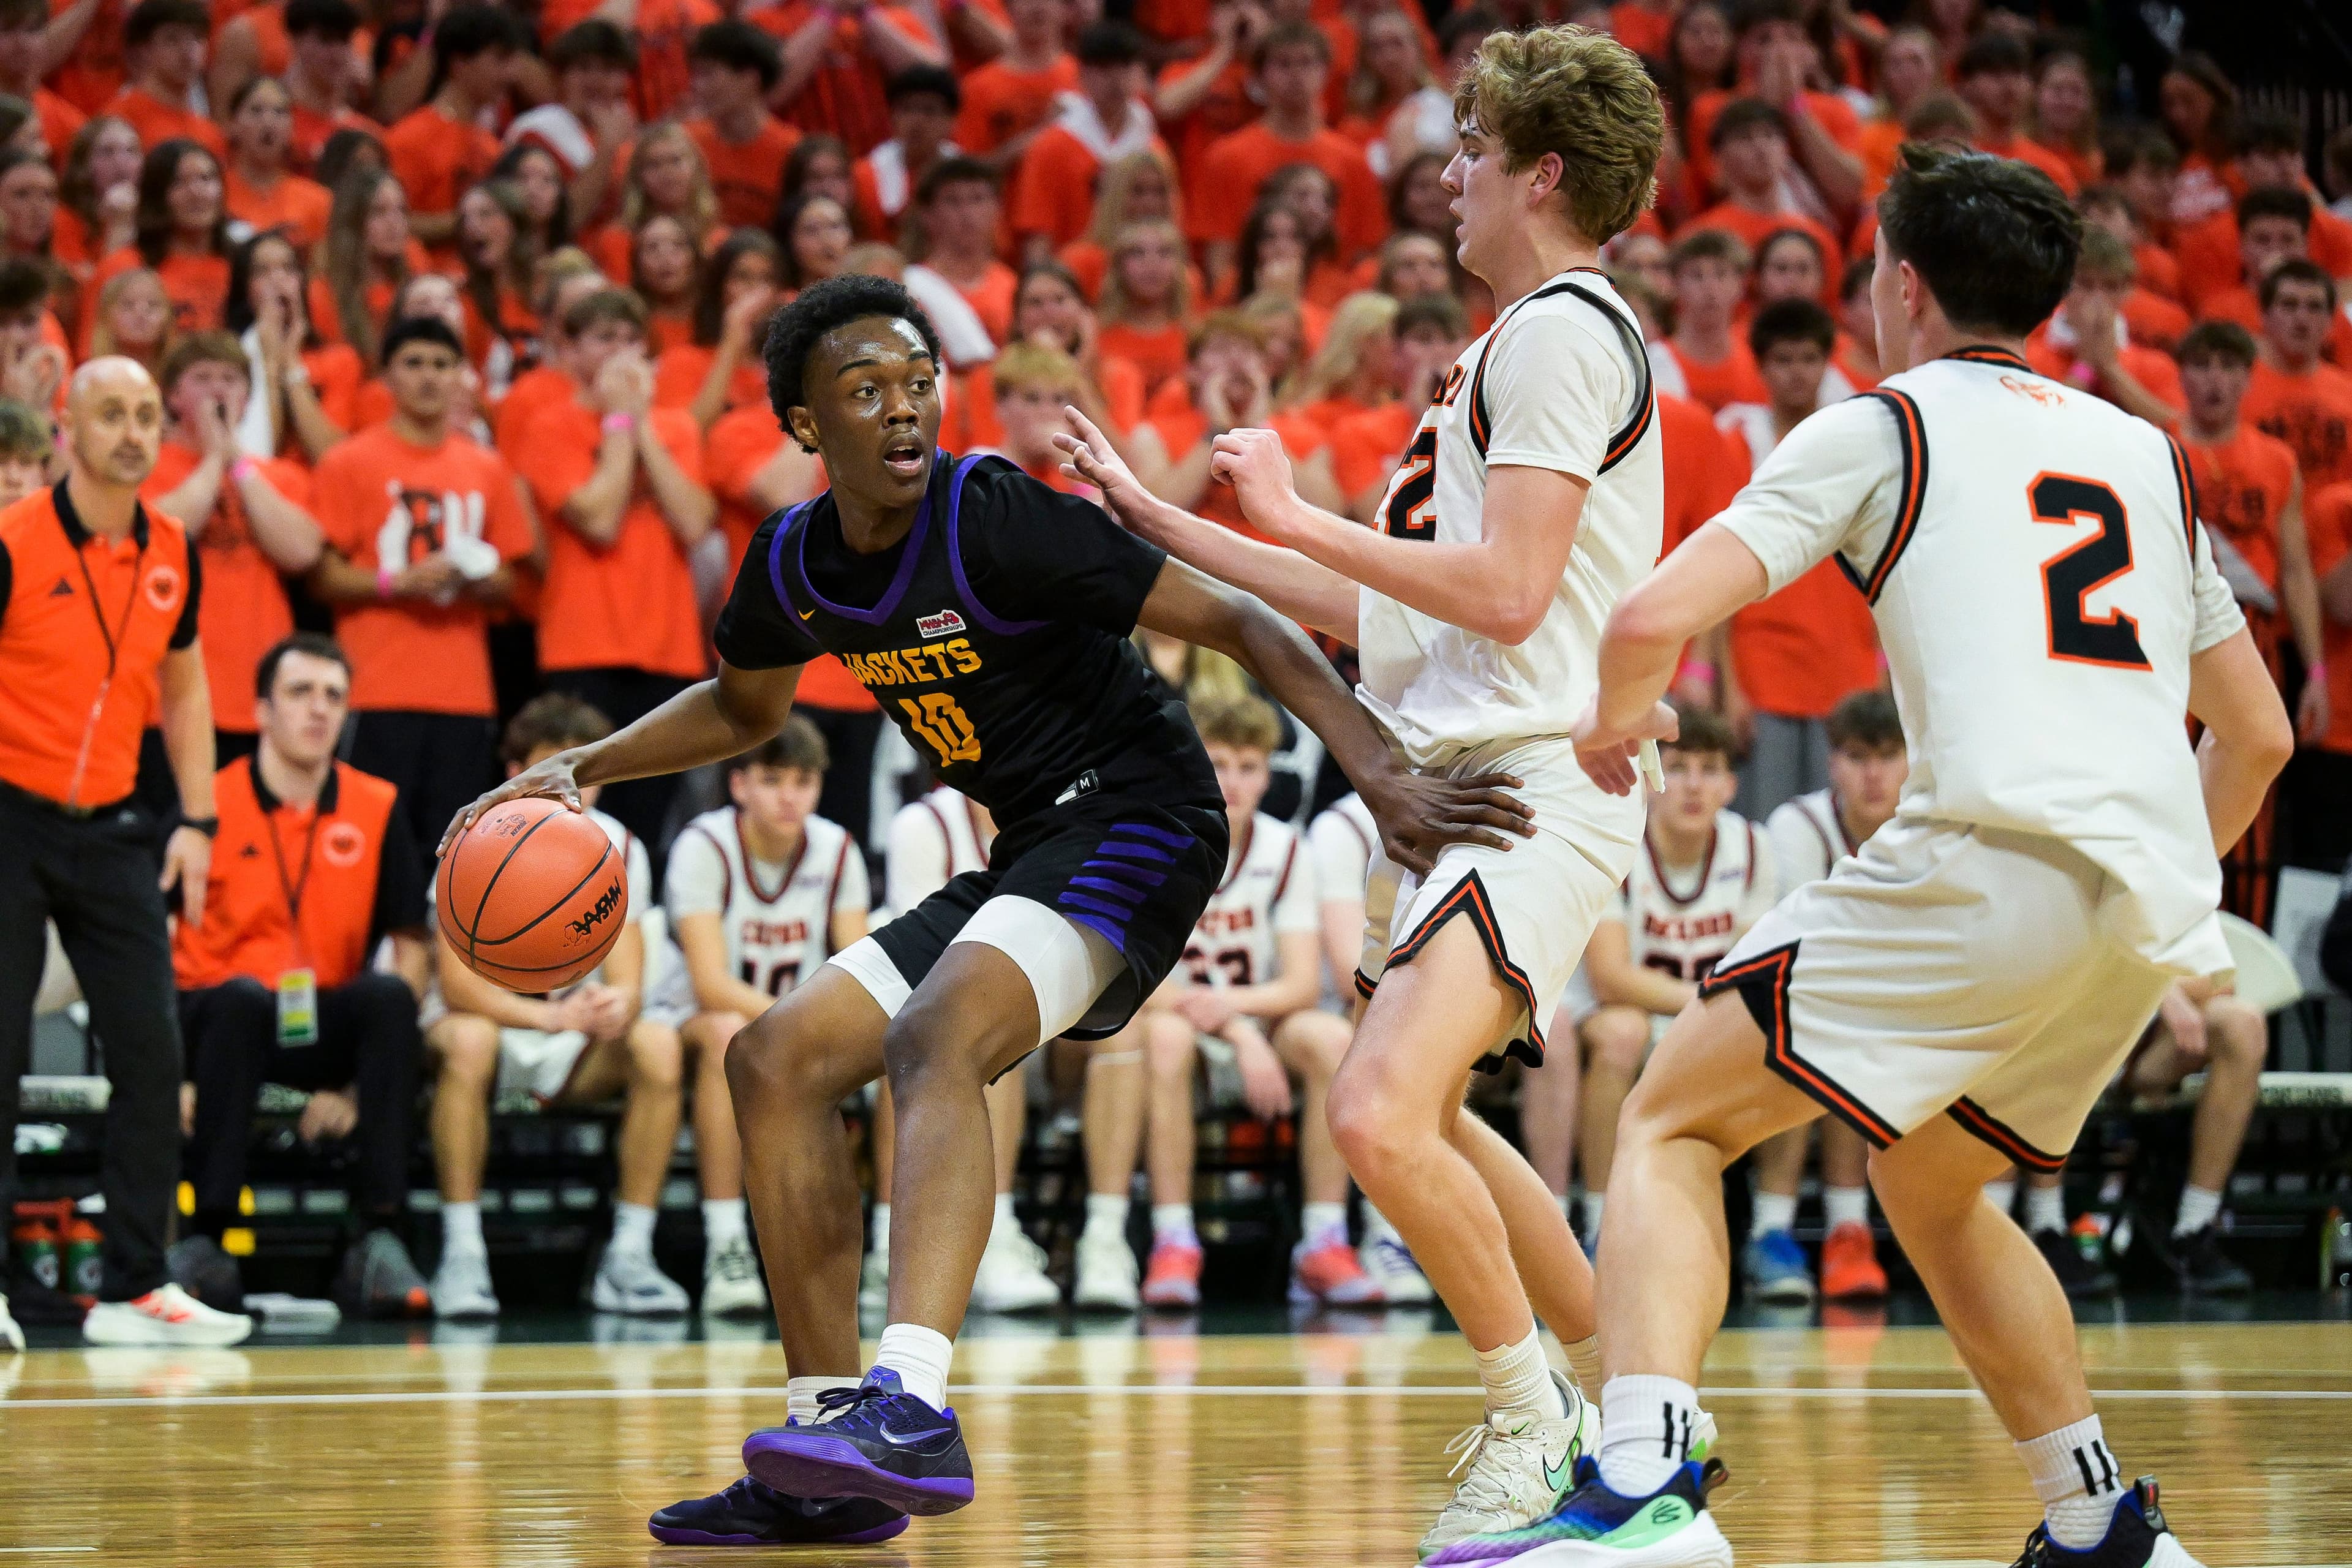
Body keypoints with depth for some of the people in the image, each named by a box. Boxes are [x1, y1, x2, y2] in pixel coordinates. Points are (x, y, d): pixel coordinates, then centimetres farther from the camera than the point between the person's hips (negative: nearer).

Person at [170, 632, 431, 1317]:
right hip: (218, 1021, -2)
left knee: (388, 995, -29)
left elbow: (413, 949, 3)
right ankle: (207, 1240, -32)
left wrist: (363, 1083, -7)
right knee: (243, 997, -36)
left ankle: (378, 1241, -30)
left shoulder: (376, 809, 4)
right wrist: (174, 1076, -18)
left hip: (324, 1031, 2)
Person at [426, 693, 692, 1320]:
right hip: (492, 1018, -3)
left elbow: (626, 983, -10)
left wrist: (617, 1006, -38)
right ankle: (461, 1256, -34)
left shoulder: (619, 849, -4)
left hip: (576, 1054, 3)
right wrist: (555, 1015, -41)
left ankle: (628, 1256, -22)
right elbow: (458, 986, -23)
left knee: (658, 1043, -27)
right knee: (466, 1039, -38)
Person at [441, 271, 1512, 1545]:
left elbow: (1241, 625, -21)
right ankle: (832, 1448, 5)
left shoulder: (995, 521, -20)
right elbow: (744, 707, 27)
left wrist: (1381, 777, -33)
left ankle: (914, 1408, -47)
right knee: (776, 1060, 4)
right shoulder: (794, 566, 3)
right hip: (1024, 855, 9)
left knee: (934, 1037, -32)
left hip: (1136, 820, -9)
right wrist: (580, 770, 14)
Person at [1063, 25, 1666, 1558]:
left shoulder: (1562, 331, -10)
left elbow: (1506, 592, -21)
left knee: (1383, 1113, -26)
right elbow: (1383, 609, 24)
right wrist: (1159, 523, 27)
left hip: (1533, 784, -11)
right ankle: (1620, 1404, 35)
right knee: (1423, 1118, 24)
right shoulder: (1529, 344, 22)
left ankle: (1537, 1418, -10)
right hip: (1453, 780, 11)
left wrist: (1298, 515, -10)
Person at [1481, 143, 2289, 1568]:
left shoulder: (1879, 430, 8)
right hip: (2156, 901, 6)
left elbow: (1657, 618, -4)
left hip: (1998, 859, -6)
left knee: (1672, 1122, 1)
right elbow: (2260, 732, 30)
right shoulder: (2147, 453, 25)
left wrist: (1619, 715, 18)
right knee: (1929, 1185, 28)